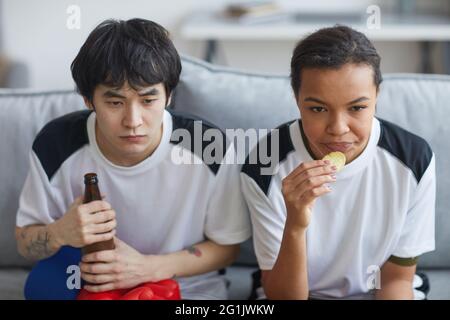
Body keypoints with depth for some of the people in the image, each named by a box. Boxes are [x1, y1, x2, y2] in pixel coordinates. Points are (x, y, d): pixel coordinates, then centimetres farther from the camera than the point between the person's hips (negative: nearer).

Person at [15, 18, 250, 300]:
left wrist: (148, 267, -23)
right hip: (92, 280, 1)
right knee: (45, 280, -27)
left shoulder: (211, 149, -22)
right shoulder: (57, 144, -17)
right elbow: (25, 243, -3)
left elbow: (227, 246, -7)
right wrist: (60, 233, -27)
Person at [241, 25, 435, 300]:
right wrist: (295, 226, -32)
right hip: (297, 292, -1)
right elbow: (282, 296, -15)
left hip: (378, 293, 2)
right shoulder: (264, 168, -19)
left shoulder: (413, 160, -15)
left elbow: (398, 278, -3)